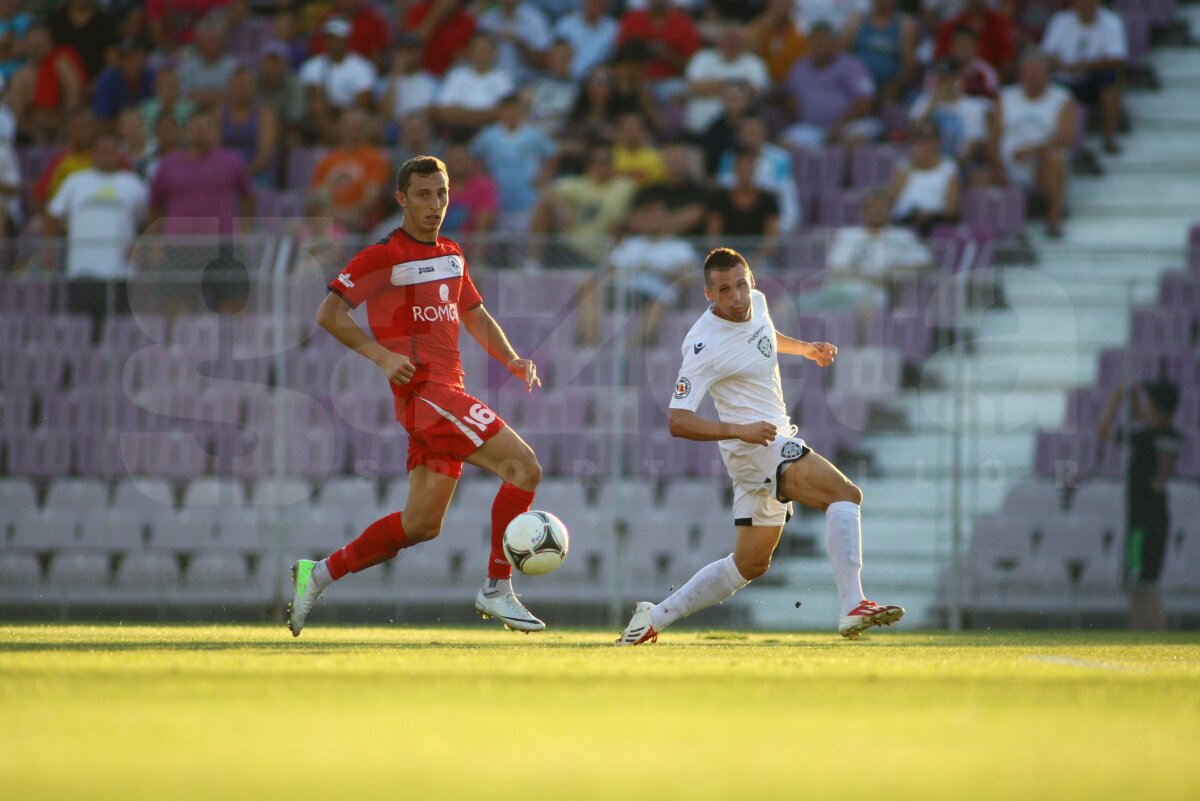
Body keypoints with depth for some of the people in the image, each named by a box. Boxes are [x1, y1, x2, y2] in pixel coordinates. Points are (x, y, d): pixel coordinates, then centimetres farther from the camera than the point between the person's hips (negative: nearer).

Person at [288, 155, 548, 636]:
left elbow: (475, 317, 28)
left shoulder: (452, 256, 18)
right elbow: (329, 314, -8)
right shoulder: (384, 257, -6)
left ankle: (319, 575, 19)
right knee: (524, 467, -17)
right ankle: (497, 591, -13)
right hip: (425, 392, -9)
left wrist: (512, 360, 11)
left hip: (447, 393, 9)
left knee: (421, 525, 10)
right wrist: (382, 356, -18)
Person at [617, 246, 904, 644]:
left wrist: (806, 348, 17)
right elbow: (677, 421, -23)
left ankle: (655, 616, 23)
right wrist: (739, 430, -33)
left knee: (750, 564, 17)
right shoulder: (706, 346, -20)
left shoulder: (756, 302, 4)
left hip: (773, 441, 9)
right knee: (845, 494, -28)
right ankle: (852, 608, -38)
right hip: (755, 445, -9)